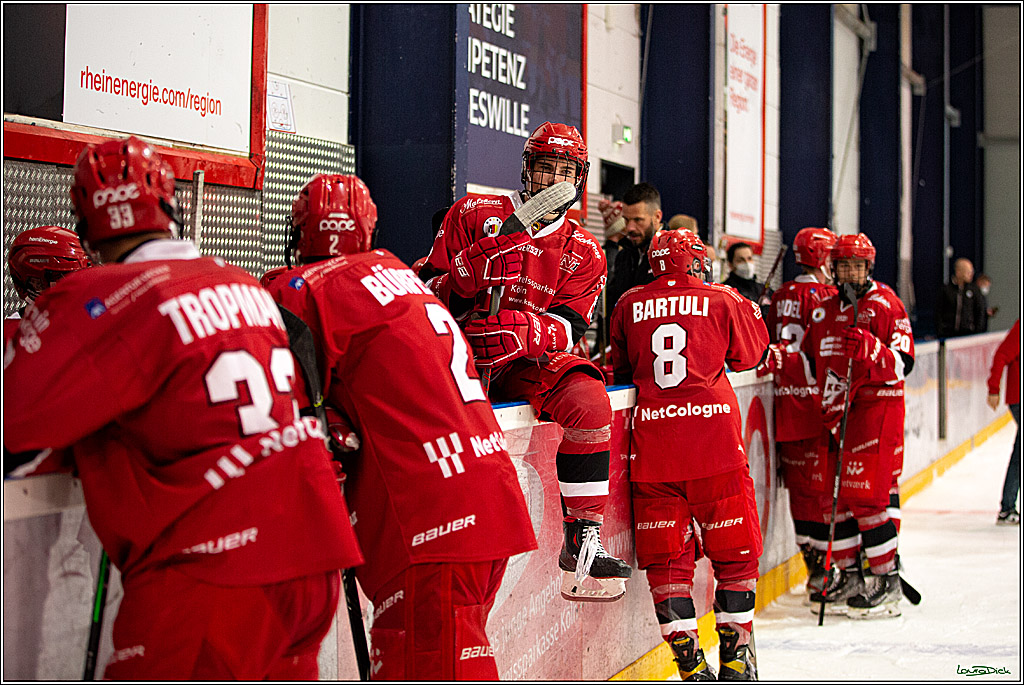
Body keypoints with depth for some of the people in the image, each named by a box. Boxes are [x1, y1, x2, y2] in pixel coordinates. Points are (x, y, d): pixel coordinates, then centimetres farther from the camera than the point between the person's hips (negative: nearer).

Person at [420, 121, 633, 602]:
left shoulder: (583, 252, 11)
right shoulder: (475, 215, 5)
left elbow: (567, 329, -3)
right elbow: (430, 292, 0)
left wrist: (524, 330, -25)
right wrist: (473, 273, -21)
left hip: (529, 363, 2)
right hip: (460, 351, -2)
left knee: (587, 398, -28)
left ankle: (582, 540, -24)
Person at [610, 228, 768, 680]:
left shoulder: (629, 306, 9)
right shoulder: (723, 301, 4)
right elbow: (750, 355, 18)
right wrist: (749, 311, 33)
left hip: (651, 446, 1)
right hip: (714, 440, -1)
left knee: (666, 556, 7)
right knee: (734, 548, 12)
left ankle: (690, 661, 4)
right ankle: (735, 656, 15)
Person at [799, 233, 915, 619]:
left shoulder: (885, 304, -4)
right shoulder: (825, 310, 16)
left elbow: (902, 365, -11)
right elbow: (810, 359, 26)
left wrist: (869, 348, -27)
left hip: (878, 408, -7)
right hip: (835, 410, 7)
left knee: (867, 495, -11)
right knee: (833, 493, 6)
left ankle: (886, 581, -2)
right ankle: (849, 576, 17)